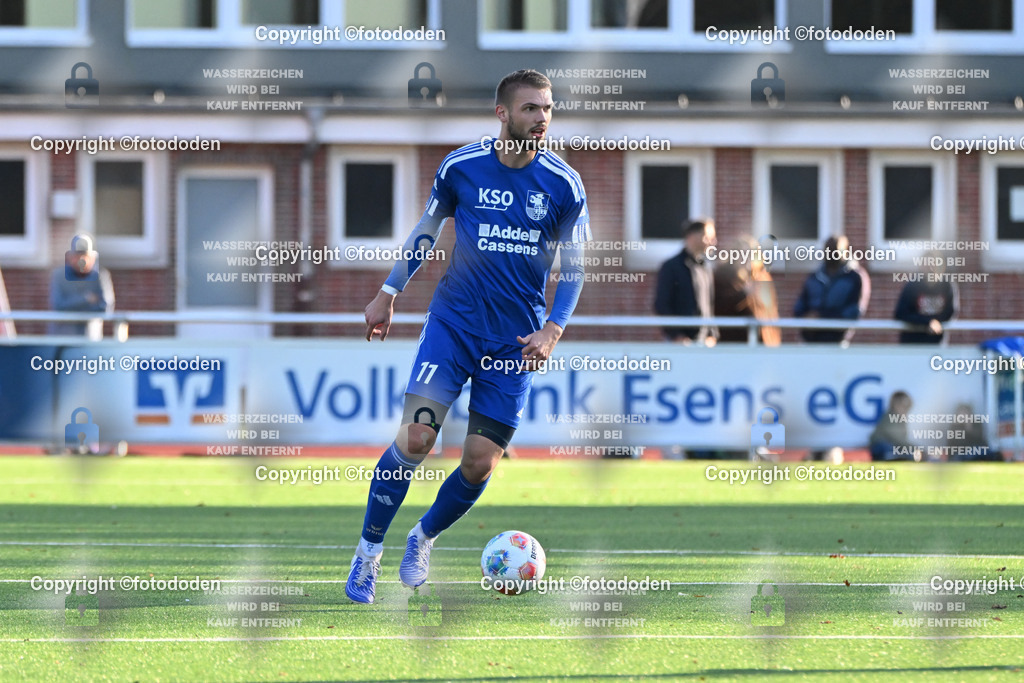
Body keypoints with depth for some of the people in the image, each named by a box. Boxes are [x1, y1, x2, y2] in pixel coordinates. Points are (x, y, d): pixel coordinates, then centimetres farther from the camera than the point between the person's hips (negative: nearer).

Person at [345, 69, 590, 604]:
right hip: (454, 320, -1)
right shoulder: (461, 167, -4)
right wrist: (389, 293, 14)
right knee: (415, 437, -15)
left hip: (515, 339, 1)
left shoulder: (564, 185, -4)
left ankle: (424, 538, 27)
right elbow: (427, 230, 13)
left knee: (480, 463, -1)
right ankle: (368, 550, 1)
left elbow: (574, 269, 4)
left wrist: (552, 330, -8)